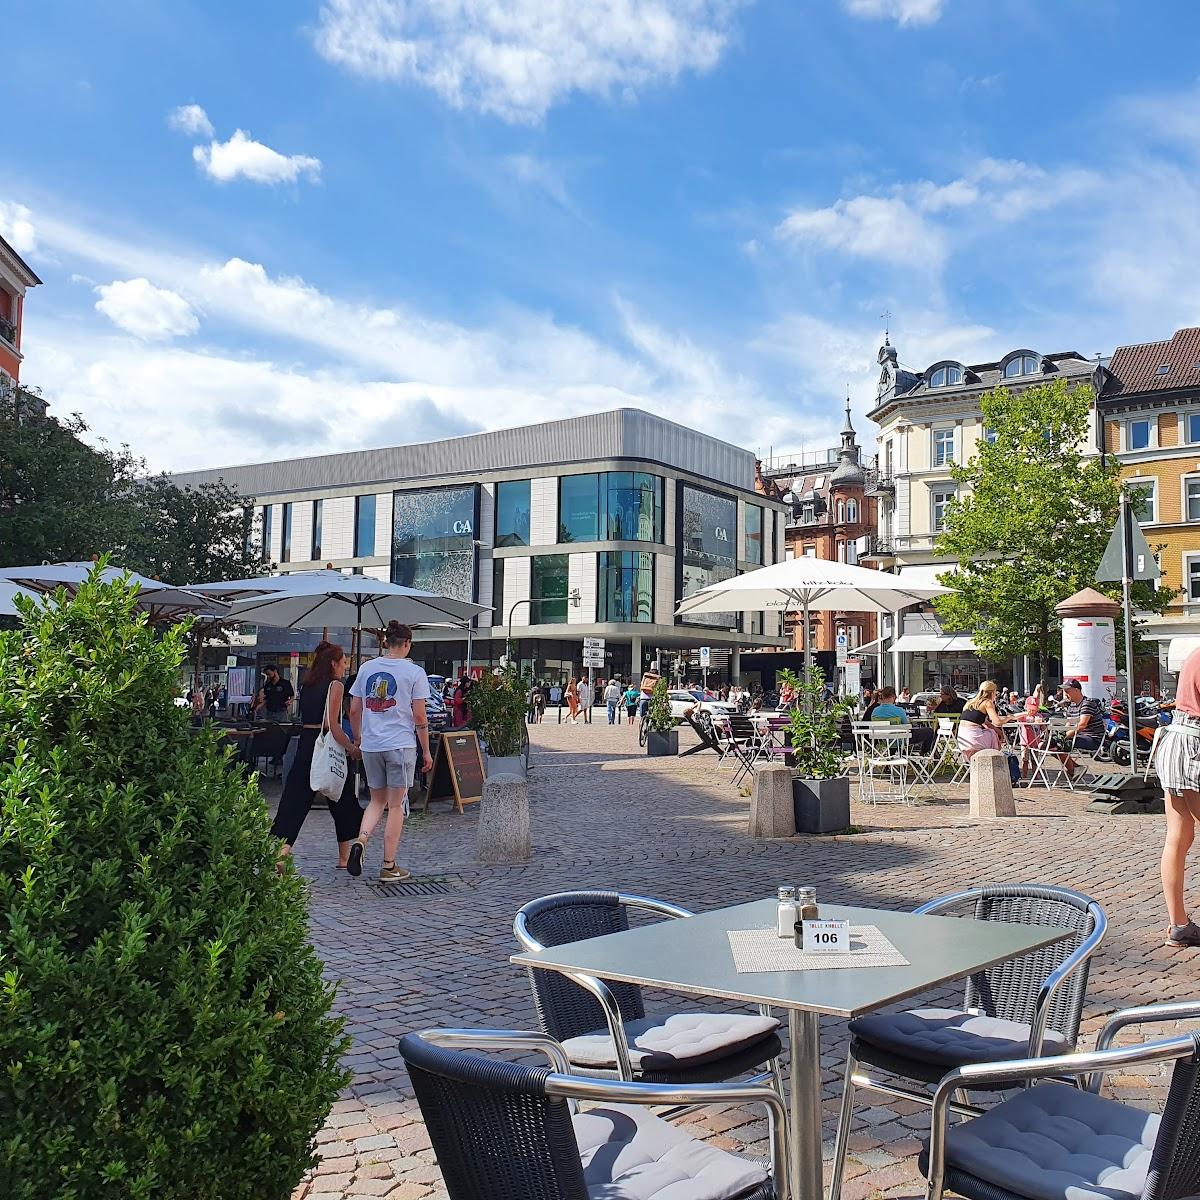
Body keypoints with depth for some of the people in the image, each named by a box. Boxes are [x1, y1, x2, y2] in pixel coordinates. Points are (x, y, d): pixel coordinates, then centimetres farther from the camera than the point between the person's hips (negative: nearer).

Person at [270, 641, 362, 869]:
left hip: (305, 745, 6)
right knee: (343, 801, 12)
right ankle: (344, 857, 23)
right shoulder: (335, 685, -9)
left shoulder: (307, 685, 12)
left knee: (294, 799, 2)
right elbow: (332, 724, -17)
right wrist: (351, 748, -12)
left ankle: (280, 851, -16)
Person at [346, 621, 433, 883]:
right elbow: (419, 718, -5)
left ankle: (360, 840, -6)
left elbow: (354, 710, 9)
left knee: (377, 800, 19)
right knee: (396, 805, 5)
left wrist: (358, 738, 24)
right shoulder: (414, 672, -5)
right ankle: (389, 867, 9)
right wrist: (426, 752, 3)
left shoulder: (366, 668, 7)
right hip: (401, 744, -4)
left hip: (370, 745, 4)